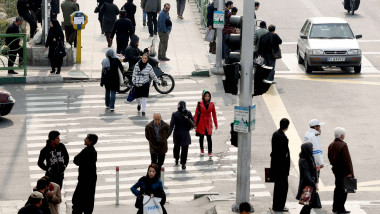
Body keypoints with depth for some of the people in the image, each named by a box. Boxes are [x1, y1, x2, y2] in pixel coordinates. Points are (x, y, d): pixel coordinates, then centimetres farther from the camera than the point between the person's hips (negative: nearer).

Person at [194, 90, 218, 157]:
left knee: (209, 138, -8)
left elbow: (214, 114, 8)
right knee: (201, 137, 10)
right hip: (201, 123, 0)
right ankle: (202, 150, 28)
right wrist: (195, 124, -3)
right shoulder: (200, 104, -4)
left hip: (208, 123, 0)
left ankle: (210, 152, -6)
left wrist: (216, 124, 9)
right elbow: (196, 114, 0)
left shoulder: (212, 104, 1)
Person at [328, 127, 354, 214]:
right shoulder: (343, 145, -21)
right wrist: (349, 172, -18)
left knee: (338, 187, 19)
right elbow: (347, 160, -22)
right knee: (343, 189, -1)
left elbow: (330, 157, 14)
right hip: (343, 170, -9)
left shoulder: (331, 145, 6)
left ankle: (335, 207, 25)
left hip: (336, 169, 9)